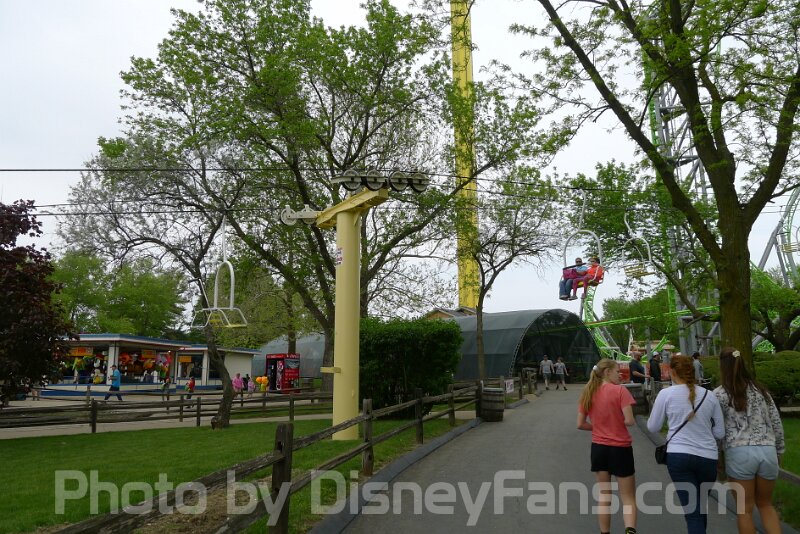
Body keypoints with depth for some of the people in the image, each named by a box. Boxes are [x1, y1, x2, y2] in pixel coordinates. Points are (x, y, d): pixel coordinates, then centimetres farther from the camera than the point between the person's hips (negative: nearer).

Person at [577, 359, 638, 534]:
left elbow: (581, 424, 3)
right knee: (628, 498, 6)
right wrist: (617, 423, 2)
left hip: (598, 447, 4)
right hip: (620, 448, -4)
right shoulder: (620, 390, -12)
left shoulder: (587, 393, 2)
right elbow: (630, 421, -18)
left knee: (604, 495, 17)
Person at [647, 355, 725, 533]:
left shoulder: (666, 393, -4)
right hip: (707, 457, 3)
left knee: (692, 510, 0)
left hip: (678, 455, -3)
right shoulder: (709, 396, 4)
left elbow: (653, 427, 4)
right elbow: (720, 432, 9)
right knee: (701, 505, 22)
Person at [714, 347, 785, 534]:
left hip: (739, 453, -4)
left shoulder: (719, 394, -3)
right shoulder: (761, 390, 11)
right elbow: (777, 424, 13)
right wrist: (779, 451, 22)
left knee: (745, 509, 9)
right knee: (766, 504, 22)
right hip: (767, 451, 5)